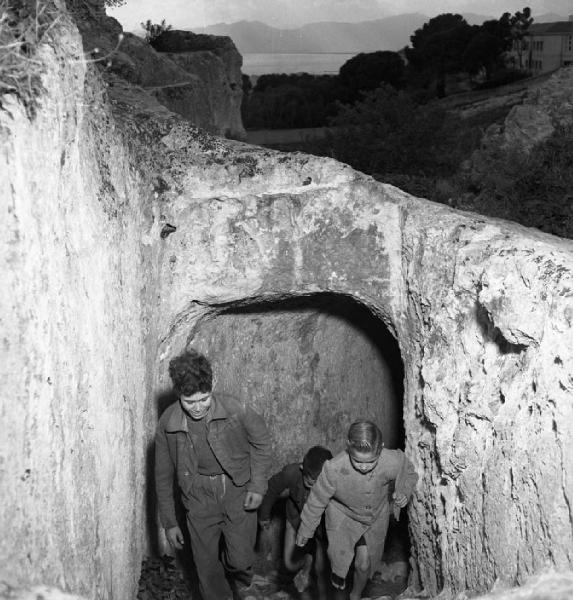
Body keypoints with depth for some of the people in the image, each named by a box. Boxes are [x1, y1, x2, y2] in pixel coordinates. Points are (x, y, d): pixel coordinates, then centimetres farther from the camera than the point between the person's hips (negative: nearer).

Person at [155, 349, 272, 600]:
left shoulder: (235, 409, -20)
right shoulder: (167, 424, -12)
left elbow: (262, 442, -1)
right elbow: (163, 476, 1)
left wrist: (258, 486, -6)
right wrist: (169, 522, 4)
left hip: (238, 492, -1)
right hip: (199, 497, 2)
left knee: (241, 560, 0)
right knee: (206, 565, 7)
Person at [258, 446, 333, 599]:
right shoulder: (291, 473, -34)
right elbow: (272, 489, -11)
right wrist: (264, 515, 6)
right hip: (297, 517, 2)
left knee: (321, 571, -1)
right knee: (290, 565, 2)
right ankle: (307, 561, 34)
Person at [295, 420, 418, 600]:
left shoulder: (394, 462, -33)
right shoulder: (334, 468, -37)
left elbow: (409, 474, -6)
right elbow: (317, 500, -17)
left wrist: (403, 492, -27)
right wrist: (304, 530, -4)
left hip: (376, 516, 2)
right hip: (343, 514, -1)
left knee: (364, 565, 8)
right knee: (339, 562, -4)